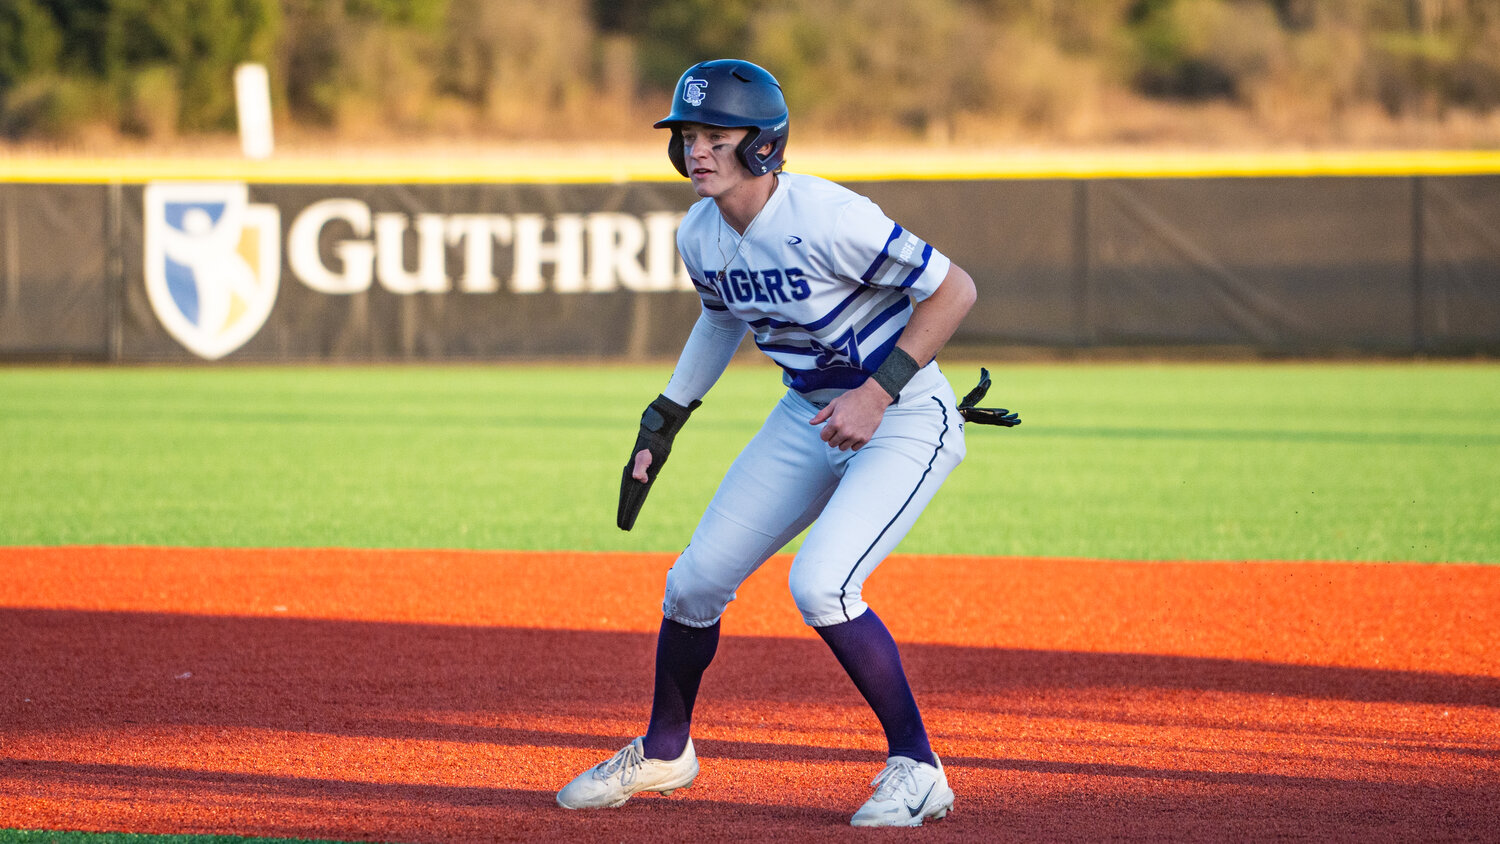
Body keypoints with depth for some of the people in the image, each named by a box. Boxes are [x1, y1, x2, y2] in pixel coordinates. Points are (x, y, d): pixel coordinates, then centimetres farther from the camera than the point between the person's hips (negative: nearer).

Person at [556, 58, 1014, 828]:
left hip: (905, 421, -8)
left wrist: (879, 392, -26)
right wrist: (663, 422, 15)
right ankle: (663, 752, 31)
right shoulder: (699, 236, -5)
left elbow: (954, 289, -22)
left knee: (819, 583, -25)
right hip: (808, 418, 8)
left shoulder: (826, 218, -28)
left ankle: (917, 770, -8)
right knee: (694, 582, 6)